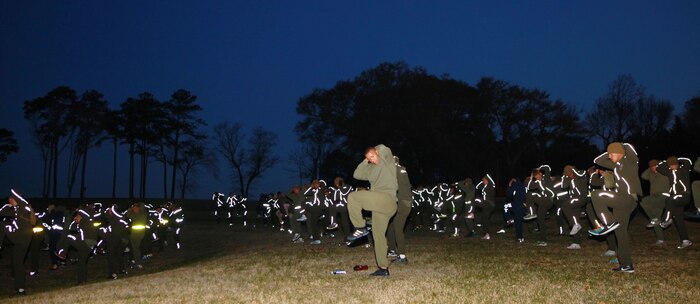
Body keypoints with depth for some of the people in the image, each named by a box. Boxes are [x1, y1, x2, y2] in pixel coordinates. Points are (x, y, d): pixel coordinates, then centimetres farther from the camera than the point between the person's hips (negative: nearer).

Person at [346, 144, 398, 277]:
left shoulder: (387, 160, 7)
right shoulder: (370, 169, 25)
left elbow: (383, 148, -10)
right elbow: (356, 175, 19)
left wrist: (375, 151, 10)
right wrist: (365, 161, 15)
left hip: (387, 199, -9)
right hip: (378, 204, 9)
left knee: (353, 197, -20)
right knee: (378, 235, 9)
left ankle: (361, 228, -10)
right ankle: (383, 268, 13)